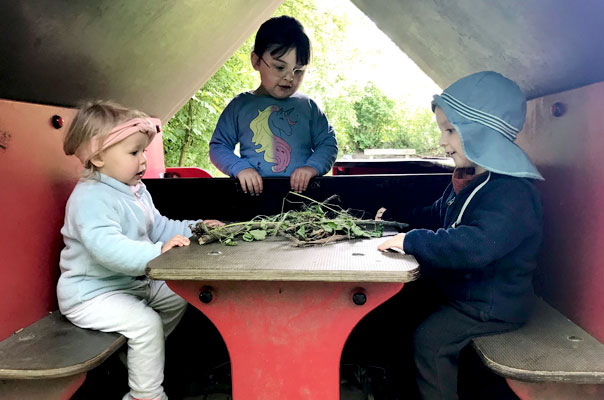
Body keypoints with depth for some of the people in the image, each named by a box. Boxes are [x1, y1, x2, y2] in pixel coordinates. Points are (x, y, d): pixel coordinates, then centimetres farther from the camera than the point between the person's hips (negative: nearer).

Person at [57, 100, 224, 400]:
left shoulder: (136, 191, 7)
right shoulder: (91, 198, -26)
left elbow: (158, 227, 13)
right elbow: (107, 247, -39)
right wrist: (157, 252, -46)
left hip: (132, 281, 10)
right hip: (91, 293, -10)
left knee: (177, 299, 16)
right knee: (145, 322, -24)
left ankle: (136, 360, 29)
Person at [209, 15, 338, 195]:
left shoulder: (307, 106, 13)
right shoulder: (240, 106, 10)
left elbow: (328, 143, 11)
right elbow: (218, 146, 10)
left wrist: (312, 166, -9)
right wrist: (239, 167, -9)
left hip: (302, 192, 3)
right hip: (254, 193, -3)